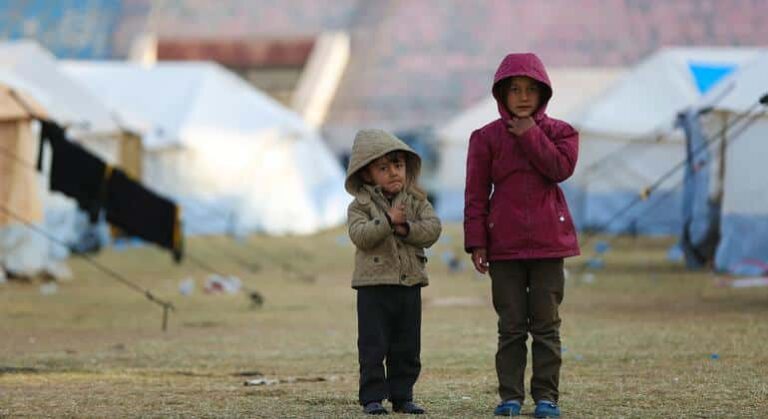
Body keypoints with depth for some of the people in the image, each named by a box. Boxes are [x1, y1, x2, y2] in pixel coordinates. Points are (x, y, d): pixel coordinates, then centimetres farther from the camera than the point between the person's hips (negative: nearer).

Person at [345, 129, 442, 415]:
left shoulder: (416, 201, 7)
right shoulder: (361, 205, -2)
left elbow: (432, 229, -6)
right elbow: (359, 235, -18)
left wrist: (406, 228, -19)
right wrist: (388, 222, -26)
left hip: (410, 284, 3)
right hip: (374, 286, -3)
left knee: (407, 347, 8)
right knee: (373, 346, -2)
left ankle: (402, 396, 16)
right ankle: (372, 397, 3)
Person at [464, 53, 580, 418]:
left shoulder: (559, 132, 5)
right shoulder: (486, 138, 3)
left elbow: (561, 168, -14)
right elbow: (476, 195, 2)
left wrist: (530, 135, -13)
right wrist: (476, 243, -4)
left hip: (548, 241, 0)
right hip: (504, 244, 0)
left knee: (546, 324, 3)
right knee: (511, 326, 3)